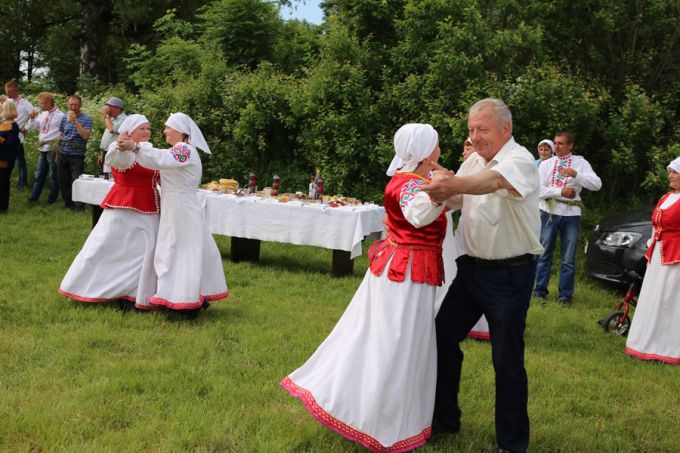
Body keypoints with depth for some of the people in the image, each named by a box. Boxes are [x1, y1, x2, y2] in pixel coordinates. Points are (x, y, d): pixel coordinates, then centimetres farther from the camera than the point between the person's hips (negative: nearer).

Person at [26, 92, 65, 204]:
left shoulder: (60, 115, -11)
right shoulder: (43, 114, 11)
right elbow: (30, 127, 16)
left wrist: (56, 146, -17)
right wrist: (32, 118, -1)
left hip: (52, 149, -7)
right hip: (42, 149, 7)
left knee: (53, 175, 4)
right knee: (39, 174, 13)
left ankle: (52, 198, 14)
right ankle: (34, 196, 20)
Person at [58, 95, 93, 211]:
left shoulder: (87, 119, -4)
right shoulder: (64, 117, 10)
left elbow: (85, 135, -17)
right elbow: (62, 135, 18)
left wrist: (75, 121, -21)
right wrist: (58, 152, 16)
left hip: (77, 155, -5)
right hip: (63, 154, 5)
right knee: (63, 181, 10)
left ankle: (79, 206, -7)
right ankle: (68, 203, 23)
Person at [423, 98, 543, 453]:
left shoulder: (520, 161, -17)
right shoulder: (474, 161, 8)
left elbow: (494, 181, -39)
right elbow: (456, 197, 6)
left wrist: (456, 184, -58)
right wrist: (442, 192, -17)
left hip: (509, 275, -7)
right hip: (472, 267, 7)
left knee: (507, 360, 0)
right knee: (443, 335, 11)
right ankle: (444, 418, 29)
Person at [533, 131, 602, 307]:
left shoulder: (580, 162, 3)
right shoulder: (546, 164, 6)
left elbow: (597, 184, -11)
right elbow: (539, 190, -4)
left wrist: (575, 174, -22)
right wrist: (560, 191, -14)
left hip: (571, 214, -1)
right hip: (549, 213, 1)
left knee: (569, 259, 5)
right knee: (544, 254, 7)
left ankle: (565, 295, 14)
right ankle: (540, 291, 17)